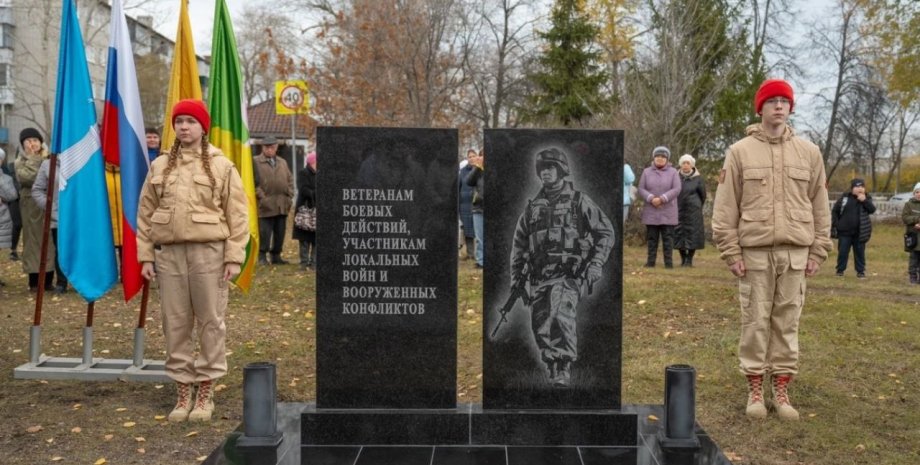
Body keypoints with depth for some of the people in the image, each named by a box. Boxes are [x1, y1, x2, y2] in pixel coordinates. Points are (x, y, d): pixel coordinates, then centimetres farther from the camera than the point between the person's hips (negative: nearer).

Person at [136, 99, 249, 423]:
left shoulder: (222, 166, 2)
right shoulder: (159, 167, 12)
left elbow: (237, 214, -1)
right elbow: (145, 214, 12)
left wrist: (234, 256, -7)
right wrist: (145, 256, 5)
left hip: (209, 251, -3)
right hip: (168, 252, 3)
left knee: (211, 322, 1)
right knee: (175, 324, 7)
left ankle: (205, 394, 14)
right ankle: (183, 393, 19)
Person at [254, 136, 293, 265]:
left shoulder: (283, 162, 18)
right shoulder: (255, 162, 0)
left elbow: (290, 179, 19)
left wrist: (289, 195, 7)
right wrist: (261, 196, -14)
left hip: (282, 205, 5)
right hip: (266, 205, -5)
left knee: (280, 233, 9)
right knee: (265, 232, -5)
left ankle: (276, 256, 18)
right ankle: (262, 256, 4)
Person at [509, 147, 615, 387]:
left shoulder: (579, 201, 3)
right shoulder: (533, 206, 15)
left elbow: (606, 233, 2)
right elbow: (519, 242, 21)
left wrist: (595, 266, -8)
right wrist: (517, 277, 15)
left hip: (567, 275, -5)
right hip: (538, 277, 5)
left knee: (561, 316, -28)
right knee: (540, 329, 5)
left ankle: (564, 368, -21)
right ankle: (552, 370, 23)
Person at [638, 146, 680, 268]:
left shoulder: (673, 172, 2)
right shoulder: (646, 172, 8)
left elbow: (676, 189, -7)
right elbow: (641, 189, 1)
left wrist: (662, 199, -18)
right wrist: (651, 199, -16)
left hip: (668, 212, -2)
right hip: (651, 212, 2)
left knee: (668, 238, -2)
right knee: (652, 237, 4)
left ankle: (668, 261, 1)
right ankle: (651, 261, 9)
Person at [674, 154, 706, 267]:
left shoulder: (698, 178, -4)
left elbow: (703, 195, 7)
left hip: (693, 211, -2)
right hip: (678, 211, 2)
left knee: (692, 235, -2)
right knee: (679, 235, 2)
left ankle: (689, 259, 5)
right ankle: (683, 258, 13)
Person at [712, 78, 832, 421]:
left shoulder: (809, 152, 9)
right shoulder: (740, 152, 2)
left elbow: (820, 206, 11)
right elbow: (725, 206, 0)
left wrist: (818, 251, 5)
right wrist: (731, 251, -6)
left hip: (796, 251, 2)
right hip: (754, 251, -2)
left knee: (787, 322, 6)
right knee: (755, 322, 2)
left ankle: (781, 390, 15)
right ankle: (755, 390, 12)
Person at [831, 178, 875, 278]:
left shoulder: (867, 198, 4)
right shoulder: (844, 198, 0)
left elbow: (872, 210, -10)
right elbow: (835, 211, 5)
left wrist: (864, 201, -21)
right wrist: (835, 224, -1)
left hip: (860, 232, 1)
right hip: (844, 232, -1)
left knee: (860, 252, 7)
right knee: (842, 252, 2)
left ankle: (861, 271, 15)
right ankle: (840, 270, 13)